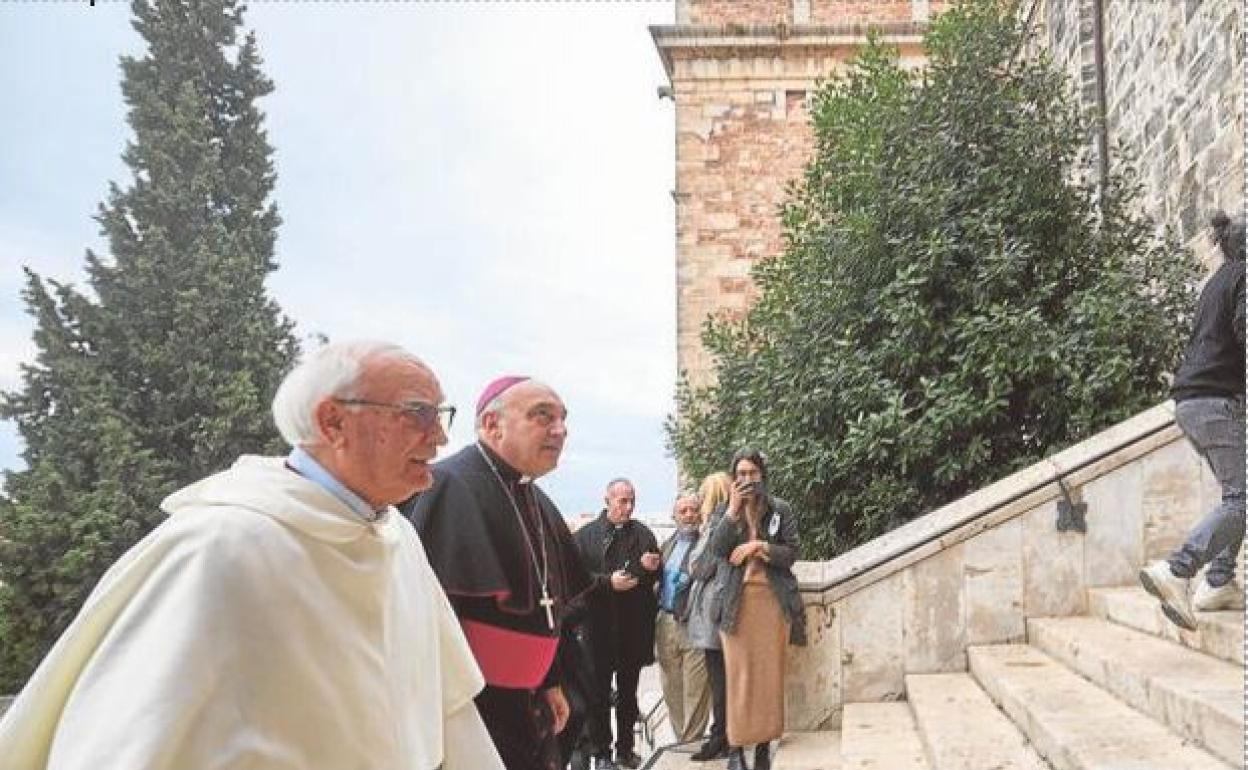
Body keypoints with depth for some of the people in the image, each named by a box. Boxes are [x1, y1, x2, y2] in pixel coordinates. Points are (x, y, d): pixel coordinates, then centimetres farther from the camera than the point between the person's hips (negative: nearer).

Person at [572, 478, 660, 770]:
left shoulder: (643, 533, 8)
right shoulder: (587, 535, -2)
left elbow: (657, 578, 14)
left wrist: (652, 567, -8)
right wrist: (608, 582, -19)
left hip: (634, 628, 3)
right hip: (599, 627, -3)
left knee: (629, 692, 14)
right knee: (599, 693, 5)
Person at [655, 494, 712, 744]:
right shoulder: (667, 545, 16)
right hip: (666, 622, 7)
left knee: (695, 689, -4)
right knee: (671, 687, 12)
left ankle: (691, 742, 5)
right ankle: (679, 739, 23)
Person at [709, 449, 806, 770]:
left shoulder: (781, 509, 3)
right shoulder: (726, 510, 6)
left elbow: (791, 554, -1)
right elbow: (717, 549, -9)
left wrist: (758, 546, -15)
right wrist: (734, 510, -17)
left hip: (773, 599, 0)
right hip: (737, 600, 0)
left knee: (769, 673, 3)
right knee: (738, 673, -2)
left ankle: (764, 743, 13)